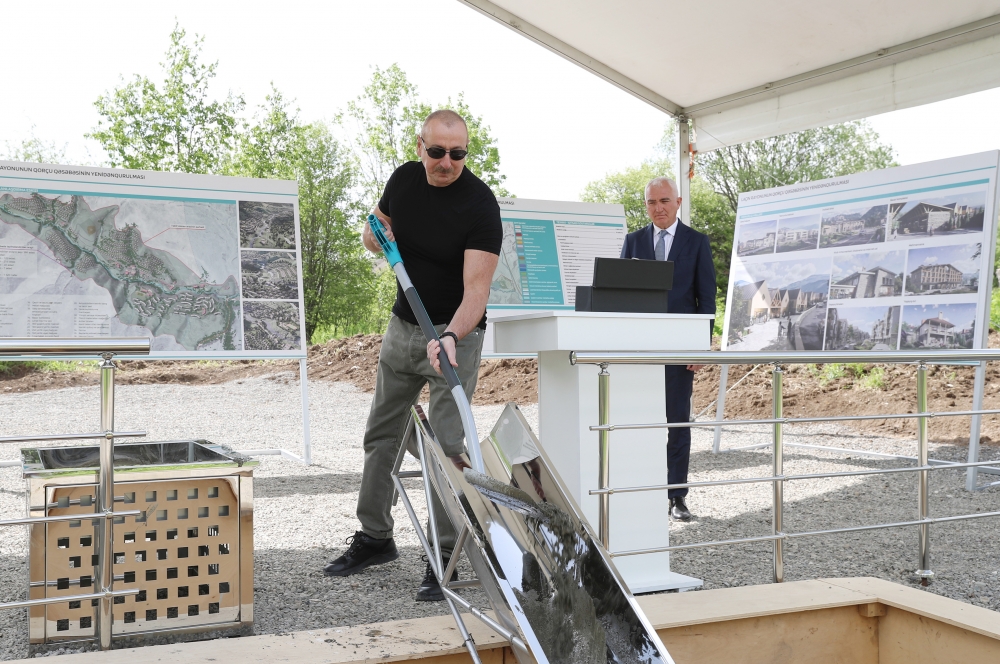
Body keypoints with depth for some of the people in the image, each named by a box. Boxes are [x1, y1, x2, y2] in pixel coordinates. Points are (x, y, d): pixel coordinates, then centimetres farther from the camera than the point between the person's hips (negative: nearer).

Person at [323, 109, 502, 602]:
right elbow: (373, 233, 15)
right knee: (381, 434, 13)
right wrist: (377, 236, -9)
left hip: (456, 332, -6)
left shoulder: (480, 204, -20)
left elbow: (476, 288, -28)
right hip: (403, 324, 6)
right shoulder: (404, 178, -3)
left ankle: (445, 559, 2)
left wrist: (449, 337, -44)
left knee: (448, 446, -8)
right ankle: (374, 538, 28)